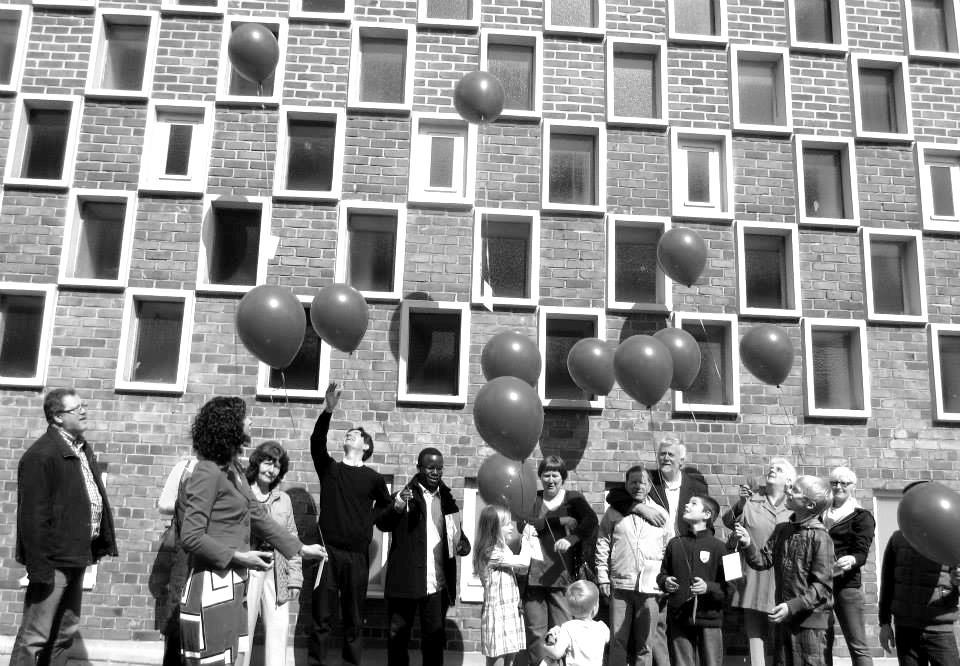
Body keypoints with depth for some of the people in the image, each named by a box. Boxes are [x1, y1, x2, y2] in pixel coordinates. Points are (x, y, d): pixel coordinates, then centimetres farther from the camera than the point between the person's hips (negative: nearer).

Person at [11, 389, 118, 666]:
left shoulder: (83, 448, 12)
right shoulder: (41, 455, -16)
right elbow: (33, 515, -18)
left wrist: (103, 540, 11)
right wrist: (39, 567, -20)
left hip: (76, 557, 9)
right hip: (53, 559, -9)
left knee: (65, 633, 18)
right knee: (35, 637, 0)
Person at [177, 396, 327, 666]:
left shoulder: (233, 470, 12)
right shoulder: (208, 473, -15)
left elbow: (258, 516, 17)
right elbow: (191, 537, -19)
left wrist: (300, 548, 18)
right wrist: (238, 557, -15)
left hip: (233, 585, 9)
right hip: (212, 585, -9)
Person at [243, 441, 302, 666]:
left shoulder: (283, 499, 13)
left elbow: (291, 539, 13)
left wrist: (295, 576, 7)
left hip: (276, 572, 4)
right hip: (246, 570, -4)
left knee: (278, 629, 3)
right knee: (242, 631, 1)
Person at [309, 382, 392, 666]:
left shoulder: (373, 478, 5)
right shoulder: (329, 468, 6)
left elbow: (385, 504, 21)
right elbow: (316, 442, -11)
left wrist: (369, 522, 5)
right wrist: (328, 411, -24)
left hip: (357, 554, 0)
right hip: (327, 550, 0)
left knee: (353, 619, 7)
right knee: (321, 617, 1)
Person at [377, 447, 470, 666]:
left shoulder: (447, 500, 11)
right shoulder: (404, 496, 0)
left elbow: (456, 533, 20)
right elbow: (382, 524, -13)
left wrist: (463, 544, -3)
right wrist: (396, 508, -33)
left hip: (438, 584, 3)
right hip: (406, 581, -3)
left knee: (435, 639, 10)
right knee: (398, 636, 6)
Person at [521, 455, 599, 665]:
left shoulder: (573, 499, 9)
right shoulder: (532, 499, 14)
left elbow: (591, 521, -9)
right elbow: (525, 525, -4)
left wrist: (571, 539, -25)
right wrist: (560, 520, -12)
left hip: (562, 575, -1)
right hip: (533, 575, 2)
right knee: (535, 631, 2)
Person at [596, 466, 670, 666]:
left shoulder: (661, 514, 10)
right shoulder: (614, 512, 7)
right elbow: (602, 546, 7)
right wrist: (603, 578, 1)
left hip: (650, 588, 1)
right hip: (620, 585, 0)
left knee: (646, 641, 5)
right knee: (618, 640, 2)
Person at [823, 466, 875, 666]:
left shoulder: (862, 516, 4)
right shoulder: (821, 515, 17)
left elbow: (862, 552, -11)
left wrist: (851, 560, -31)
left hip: (847, 585, -5)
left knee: (857, 646, -6)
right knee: (822, 645, 8)